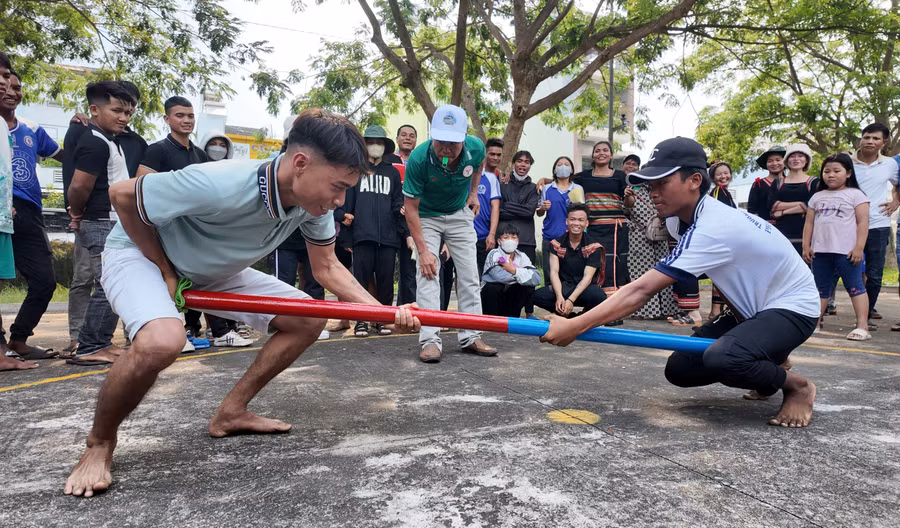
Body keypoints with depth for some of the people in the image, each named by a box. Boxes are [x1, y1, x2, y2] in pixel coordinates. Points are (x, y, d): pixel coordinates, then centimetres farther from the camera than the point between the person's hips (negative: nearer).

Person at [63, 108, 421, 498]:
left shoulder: (314, 202, -18)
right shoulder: (219, 185, -39)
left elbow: (327, 268, -5)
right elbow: (122, 195, -23)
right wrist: (165, 271, -16)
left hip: (213, 270, 7)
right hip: (139, 251, -6)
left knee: (308, 320, -2)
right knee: (162, 341, -37)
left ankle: (230, 413, 12)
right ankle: (99, 444, -6)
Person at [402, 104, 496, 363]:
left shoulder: (476, 147, -23)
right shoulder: (419, 158, -32)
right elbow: (410, 207, -25)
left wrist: (473, 192, 2)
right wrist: (423, 250, -26)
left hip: (460, 214, 3)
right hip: (427, 217, -3)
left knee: (469, 274, 1)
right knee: (428, 272, -14)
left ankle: (471, 337, 9)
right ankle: (430, 340, -10)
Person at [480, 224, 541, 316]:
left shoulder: (522, 256, -3)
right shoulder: (494, 254, -16)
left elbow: (537, 278, -19)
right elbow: (499, 276, -37)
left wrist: (515, 271, -27)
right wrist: (522, 275, -19)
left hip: (509, 299, 4)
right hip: (489, 296, -4)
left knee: (528, 287, -17)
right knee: (494, 286, -32)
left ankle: (511, 317, -3)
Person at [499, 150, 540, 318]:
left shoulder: (533, 188, 16)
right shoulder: (503, 185, 13)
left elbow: (530, 210, -1)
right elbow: (499, 212, 2)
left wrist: (508, 207, -3)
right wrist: (520, 212, -5)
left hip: (526, 239, 1)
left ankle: (530, 312, 8)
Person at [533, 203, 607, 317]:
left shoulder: (594, 247, -6)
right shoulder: (556, 244, 0)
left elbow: (587, 277, -13)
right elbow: (554, 272, -8)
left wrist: (571, 300, -27)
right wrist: (559, 297, -27)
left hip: (583, 288, -1)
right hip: (562, 287, 1)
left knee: (599, 296, -35)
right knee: (538, 296, -27)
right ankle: (566, 314, -3)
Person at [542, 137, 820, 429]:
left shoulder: (712, 228, -34)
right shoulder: (679, 219, -5)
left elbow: (640, 292, -40)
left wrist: (573, 327, -43)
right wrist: (734, 309, 7)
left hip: (793, 306, -8)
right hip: (752, 307, 9)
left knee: (721, 359, -35)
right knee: (680, 369, -3)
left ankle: (797, 386, -4)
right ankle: (769, 367, 18)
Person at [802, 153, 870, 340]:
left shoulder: (855, 194, 2)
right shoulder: (817, 197, 15)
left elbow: (863, 222, -4)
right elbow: (809, 223, 14)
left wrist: (859, 247, -12)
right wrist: (806, 245, 5)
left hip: (846, 251, -5)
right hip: (820, 251, 5)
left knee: (855, 287, -3)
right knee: (821, 289, 11)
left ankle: (862, 326, -3)